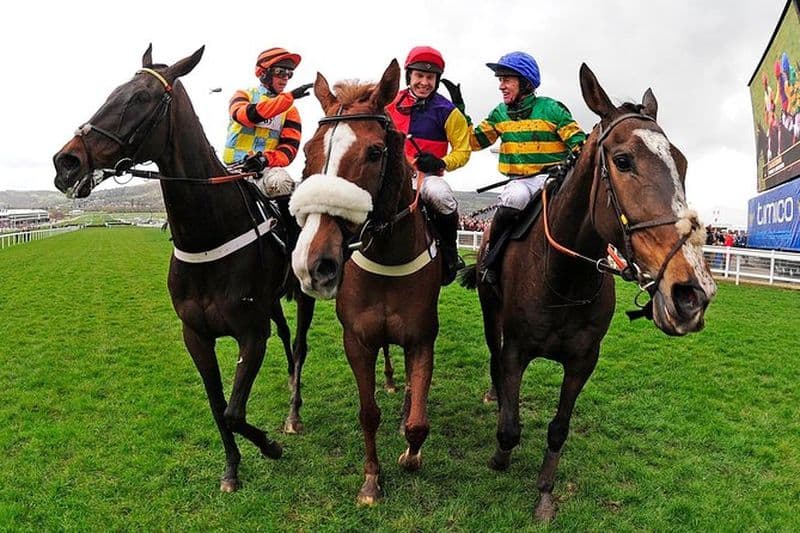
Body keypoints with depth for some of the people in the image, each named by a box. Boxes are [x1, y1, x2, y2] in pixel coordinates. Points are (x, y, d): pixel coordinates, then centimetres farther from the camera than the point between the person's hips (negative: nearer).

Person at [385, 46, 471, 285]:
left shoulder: (446, 111, 0)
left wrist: (442, 163, -16)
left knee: (439, 194, -36)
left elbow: (463, 150, 4)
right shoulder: (392, 104, 7)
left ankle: (449, 251, -11)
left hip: (427, 175, -3)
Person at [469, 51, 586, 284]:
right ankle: (490, 260, -16)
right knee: (513, 199, -33)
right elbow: (475, 141, 11)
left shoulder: (551, 109, -2)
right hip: (519, 181, 2)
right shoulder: (500, 113, 12)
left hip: (551, 177, -1)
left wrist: (576, 158, -23)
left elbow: (578, 141, -2)